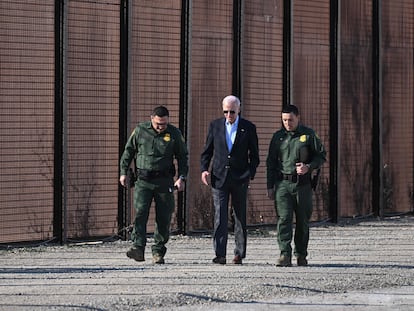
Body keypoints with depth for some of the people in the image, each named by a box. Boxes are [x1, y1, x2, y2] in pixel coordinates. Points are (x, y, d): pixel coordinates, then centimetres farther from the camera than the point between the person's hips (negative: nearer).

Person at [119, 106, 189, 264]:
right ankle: (138, 248, -23)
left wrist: (182, 177, 0)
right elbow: (128, 151, 13)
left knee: (164, 217, 2)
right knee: (140, 213, -15)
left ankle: (158, 251, 11)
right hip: (143, 181, -1)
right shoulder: (140, 130, 4)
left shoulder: (174, 133, 4)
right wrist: (123, 172, 8)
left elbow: (183, 156, 10)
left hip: (164, 181, 1)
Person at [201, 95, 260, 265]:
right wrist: (204, 169, -2)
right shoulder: (215, 126, 7)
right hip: (219, 178, 0)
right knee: (220, 217, -9)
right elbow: (207, 151, 12)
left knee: (240, 217, 6)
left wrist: (250, 174, -5)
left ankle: (239, 254, 15)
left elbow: (254, 155, 7)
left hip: (240, 179, 0)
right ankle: (220, 255, -13)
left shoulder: (248, 128, 3)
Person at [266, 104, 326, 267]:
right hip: (283, 183, 1)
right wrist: (270, 186, 8)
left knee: (303, 221, 5)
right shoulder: (278, 137, 10)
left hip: (302, 184, -1)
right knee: (284, 218, -11)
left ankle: (301, 254, 18)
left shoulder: (308, 135, 3)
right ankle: (285, 255, -16)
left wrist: (308, 167, -12)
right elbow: (271, 162, 13)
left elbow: (321, 155, 6)